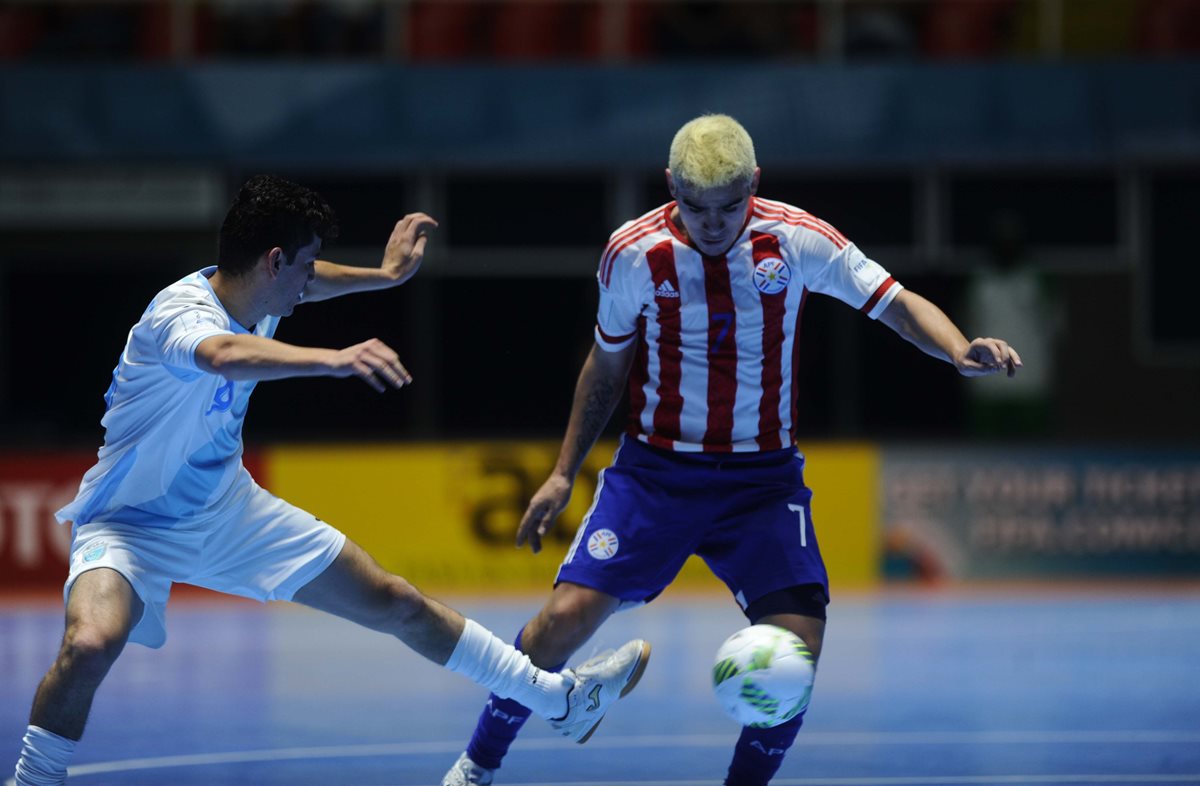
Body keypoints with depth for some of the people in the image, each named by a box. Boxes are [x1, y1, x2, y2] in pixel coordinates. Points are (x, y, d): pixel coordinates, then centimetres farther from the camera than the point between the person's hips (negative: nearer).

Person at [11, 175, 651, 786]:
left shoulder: (259, 293, -5)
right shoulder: (182, 313, -31)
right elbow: (224, 355, -57)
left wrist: (385, 274, 30)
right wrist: (334, 359, -70)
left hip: (227, 509, 8)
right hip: (131, 526, -7)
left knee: (398, 605, 9)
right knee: (92, 640, -38)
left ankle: (558, 699, 23)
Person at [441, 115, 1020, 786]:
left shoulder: (797, 240, -10)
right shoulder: (634, 253, -8)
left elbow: (898, 303, -7)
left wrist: (959, 351, -27)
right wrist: (564, 473, 8)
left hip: (764, 478, 0)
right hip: (655, 471, 0)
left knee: (798, 640, -17)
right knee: (567, 616, -14)